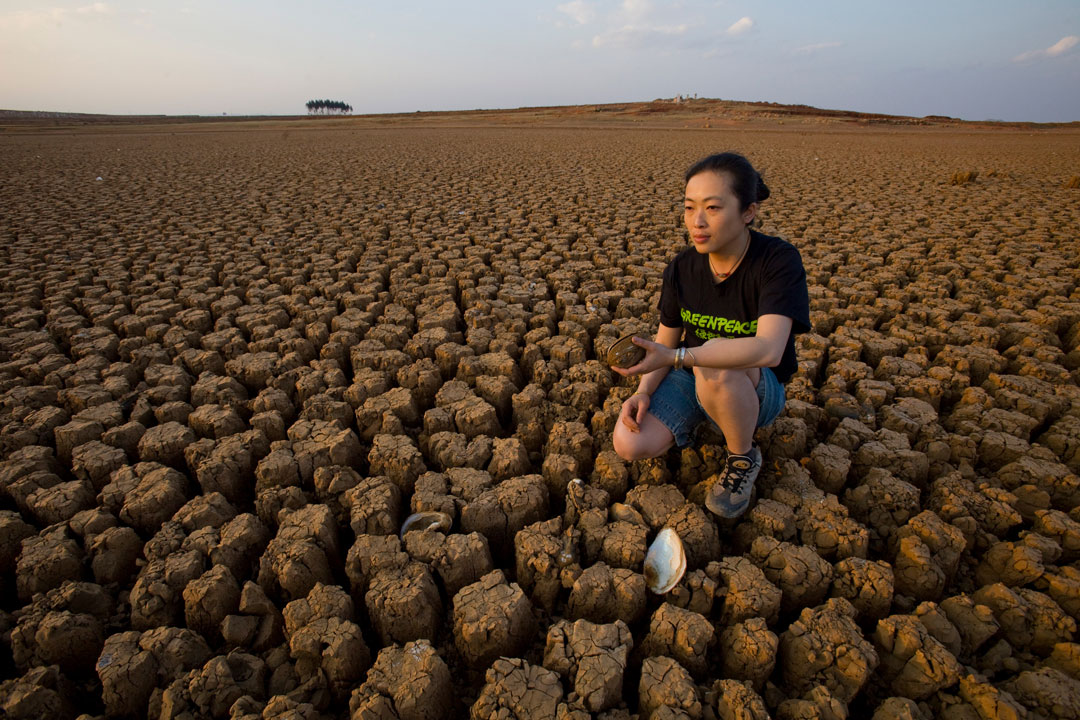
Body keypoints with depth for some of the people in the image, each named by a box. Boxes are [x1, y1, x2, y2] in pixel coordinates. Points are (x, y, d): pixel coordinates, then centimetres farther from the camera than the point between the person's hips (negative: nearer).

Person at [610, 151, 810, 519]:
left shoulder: (779, 260, -22)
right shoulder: (682, 269, -8)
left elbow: (768, 349, -36)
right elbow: (665, 341, -1)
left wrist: (674, 358, -43)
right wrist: (644, 391, -20)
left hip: (758, 389, -3)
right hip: (693, 376, 4)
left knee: (715, 356, -39)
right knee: (629, 445, -21)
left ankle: (743, 459, -10)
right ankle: (696, 419, 12)